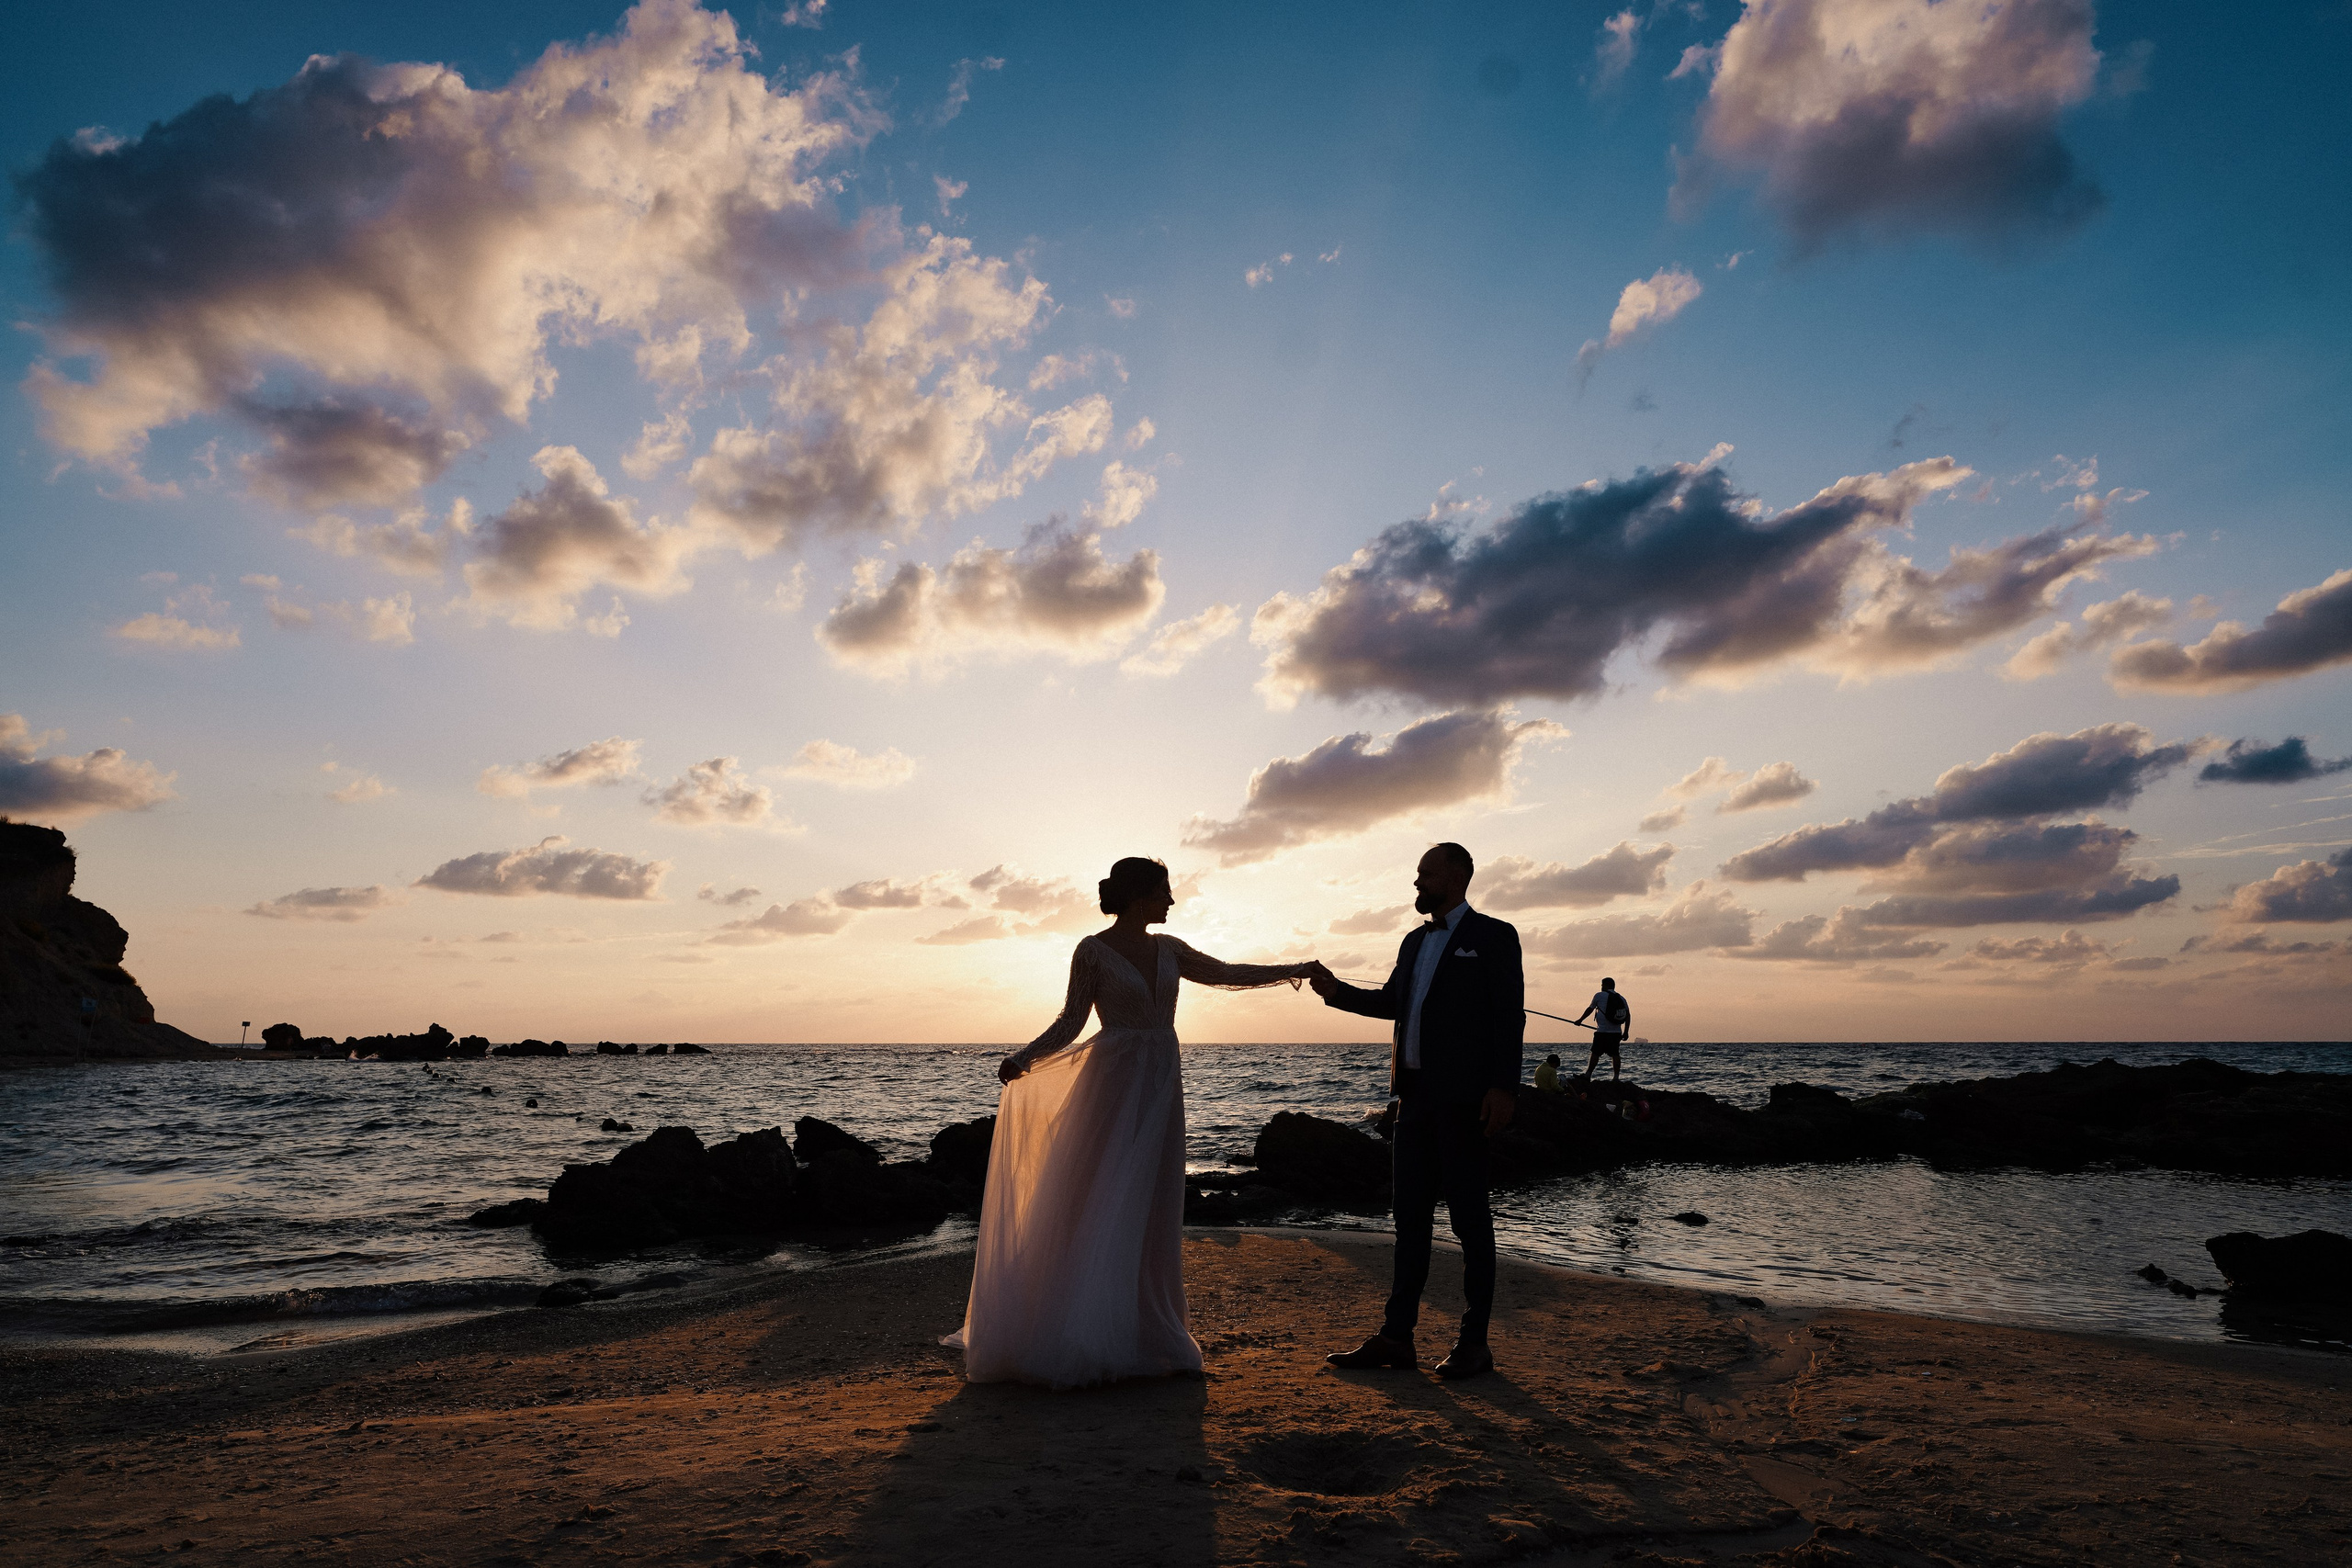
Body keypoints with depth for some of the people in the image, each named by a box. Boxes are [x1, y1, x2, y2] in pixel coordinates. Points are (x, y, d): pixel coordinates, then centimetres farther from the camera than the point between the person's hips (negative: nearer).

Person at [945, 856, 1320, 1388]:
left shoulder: (1168, 949, 10)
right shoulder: (1093, 951, -5)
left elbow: (1227, 974, 20)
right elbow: (1071, 1020, -4)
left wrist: (1293, 970, 20)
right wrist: (1022, 1058, -18)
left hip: (1161, 1085, 6)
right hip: (1114, 1084, -6)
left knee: (1152, 1210, 6)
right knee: (1101, 1208, -6)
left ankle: (1143, 1334, 14)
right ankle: (1082, 1341, 2)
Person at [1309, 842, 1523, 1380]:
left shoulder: (1493, 937, -3)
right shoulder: (1415, 941, 19)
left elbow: (1509, 1016, -8)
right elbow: (1390, 1002, 19)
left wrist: (1502, 1088, -16)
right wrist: (1336, 990, 6)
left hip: (1463, 1097, -7)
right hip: (1415, 1095, 7)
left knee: (1469, 1217, 0)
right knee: (1410, 1215, 9)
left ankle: (1474, 1344, 9)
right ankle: (1396, 1336, 14)